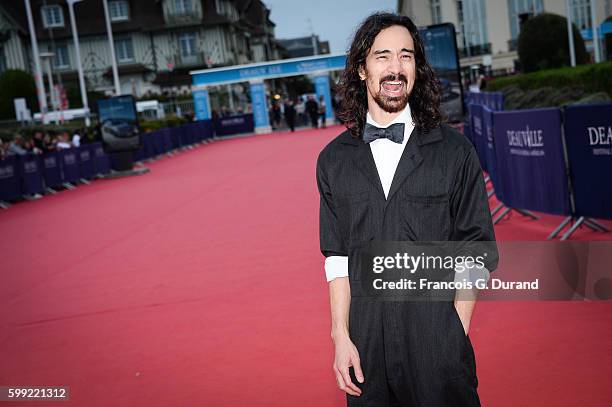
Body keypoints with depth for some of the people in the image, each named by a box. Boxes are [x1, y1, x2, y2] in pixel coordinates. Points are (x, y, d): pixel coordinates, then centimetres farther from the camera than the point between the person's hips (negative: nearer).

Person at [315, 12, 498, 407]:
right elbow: (337, 255, 5)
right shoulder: (334, 160, 4)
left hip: (438, 336, -1)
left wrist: (456, 336, -6)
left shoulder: (455, 151, -2)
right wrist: (341, 337, -1)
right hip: (367, 340, 2)